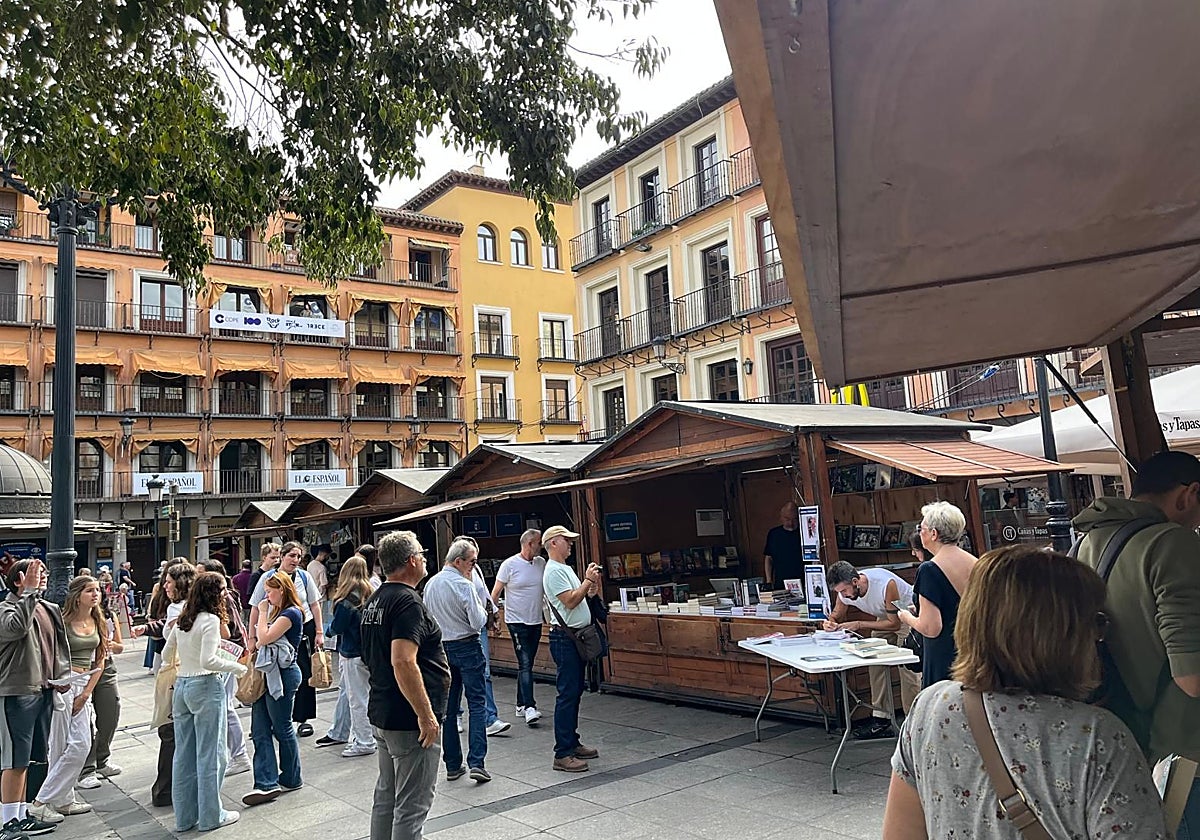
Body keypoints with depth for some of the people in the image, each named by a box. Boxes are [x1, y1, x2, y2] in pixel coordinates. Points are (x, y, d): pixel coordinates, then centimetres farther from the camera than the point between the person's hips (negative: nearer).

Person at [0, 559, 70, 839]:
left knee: (27, 759, 16)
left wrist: (63, 675, 10)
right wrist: (29, 592, -30)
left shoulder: (49, 610, 11)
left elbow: (60, 645, 21)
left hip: (43, 691, 7)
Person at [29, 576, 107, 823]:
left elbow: (100, 659, 9)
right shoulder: (64, 622, -10)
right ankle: (42, 802, 7)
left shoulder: (98, 622, 7)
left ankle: (64, 800, 14)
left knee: (82, 745, 3)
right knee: (60, 746, -3)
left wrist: (87, 692, 3)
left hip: (85, 684, 6)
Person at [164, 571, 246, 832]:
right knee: (209, 754, 2)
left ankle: (185, 816, 22)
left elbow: (166, 655, 17)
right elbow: (208, 660, -22)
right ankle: (210, 816, 10)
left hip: (181, 685, 8)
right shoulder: (211, 620, -15)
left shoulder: (182, 620, 8)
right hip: (206, 686, -8)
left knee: (184, 754, 13)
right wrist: (238, 667, -11)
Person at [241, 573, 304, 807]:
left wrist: (262, 613, -10)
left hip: (283, 674, -9)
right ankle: (267, 784, 2)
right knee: (260, 730, 3)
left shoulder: (291, 613, -14)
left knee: (282, 728, 3)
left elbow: (264, 638, -20)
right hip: (269, 673, 10)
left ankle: (291, 779, 19)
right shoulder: (277, 611, 15)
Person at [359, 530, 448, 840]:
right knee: (412, 805, -1)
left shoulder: (375, 600, 12)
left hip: (382, 713, 10)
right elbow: (403, 662, -29)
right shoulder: (407, 601, -19)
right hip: (409, 721, -10)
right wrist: (426, 715, -24)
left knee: (386, 797, 20)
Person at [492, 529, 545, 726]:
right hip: (517, 621, -6)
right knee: (525, 665, -11)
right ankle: (529, 707, -14)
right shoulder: (510, 565, -10)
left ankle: (521, 705, 20)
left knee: (527, 665, 12)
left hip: (536, 621, 6)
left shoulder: (541, 563, 6)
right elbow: (496, 592, -5)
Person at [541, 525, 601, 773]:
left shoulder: (566, 568, 19)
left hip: (577, 637, 10)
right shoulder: (554, 571, -13)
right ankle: (562, 754, -5)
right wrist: (588, 580, -13)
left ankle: (572, 743, 24)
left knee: (575, 692, 15)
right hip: (564, 638, -10)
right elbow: (570, 601, -20)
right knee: (567, 694, -9)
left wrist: (593, 584, 6)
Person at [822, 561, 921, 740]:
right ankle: (881, 718, 3)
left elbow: (894, 624, -30)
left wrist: (858, 625, -32)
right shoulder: (845, 591, -18)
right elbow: (837, 614, 2)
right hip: (885, 616, 7)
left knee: (907, 667, -13)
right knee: (876, 663, -2)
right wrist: (830, 622, -23)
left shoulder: (886, 584, -38)